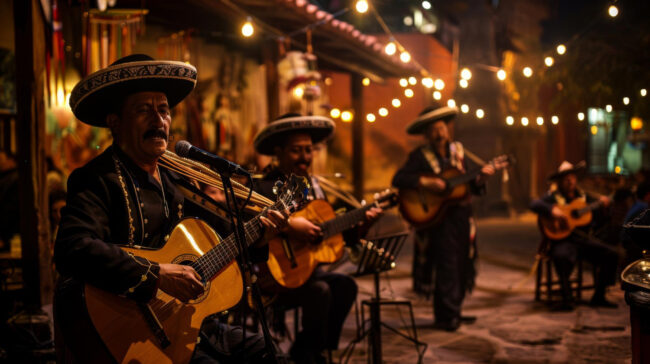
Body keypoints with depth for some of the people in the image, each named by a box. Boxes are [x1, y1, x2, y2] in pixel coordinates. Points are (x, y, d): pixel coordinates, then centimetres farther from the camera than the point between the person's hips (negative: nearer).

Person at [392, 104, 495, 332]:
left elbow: (473, 187, 13)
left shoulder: (458, 152, 13)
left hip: (461, 215, 5)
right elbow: (398, 180, -12)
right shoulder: (420, 156, -1)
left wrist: (480, 178, -8)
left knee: (462, 266, 7)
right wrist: (426, 182, -22)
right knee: (446, 265, -10)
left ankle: (452, 313, 18)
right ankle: (447, 317, -5)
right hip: (437, 217, -5)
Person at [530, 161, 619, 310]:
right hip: (563, 240, -5)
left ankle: (598, 297, -1)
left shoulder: (584, 197, 18)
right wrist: (552, 210, -27)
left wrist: (601, 205, 0)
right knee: (562, 256, -38)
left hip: (584, 238, 5)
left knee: (611, 254, -12)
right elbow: (534, 205, -14)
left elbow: (598, 222, 16)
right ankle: (567, 299, -26)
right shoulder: (553, 197, 4)